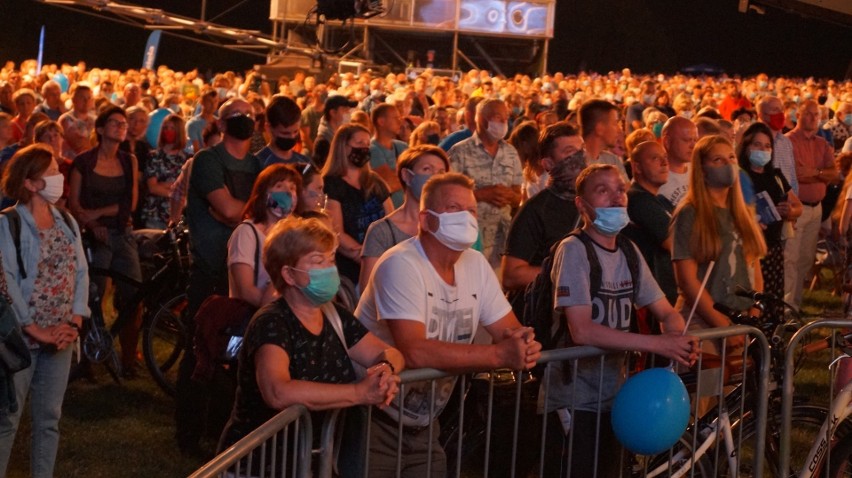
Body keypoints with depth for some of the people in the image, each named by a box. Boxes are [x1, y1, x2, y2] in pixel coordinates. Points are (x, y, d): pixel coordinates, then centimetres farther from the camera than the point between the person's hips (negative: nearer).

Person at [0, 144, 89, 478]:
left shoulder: (67, 222, 10)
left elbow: (81, 273, 7)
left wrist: (74, 323, -6)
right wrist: (37, 330, -18)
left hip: (60, 338, 6)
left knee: (49, 419, 9)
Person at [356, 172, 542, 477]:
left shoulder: (475, 264, 1)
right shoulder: (402, 265, -21)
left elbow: (509, 331, 3)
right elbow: (414, 352, -32)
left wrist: (522, 344, -22)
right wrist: (500, 355, -32)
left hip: (423, 426, 7)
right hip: (374, 422, -7)